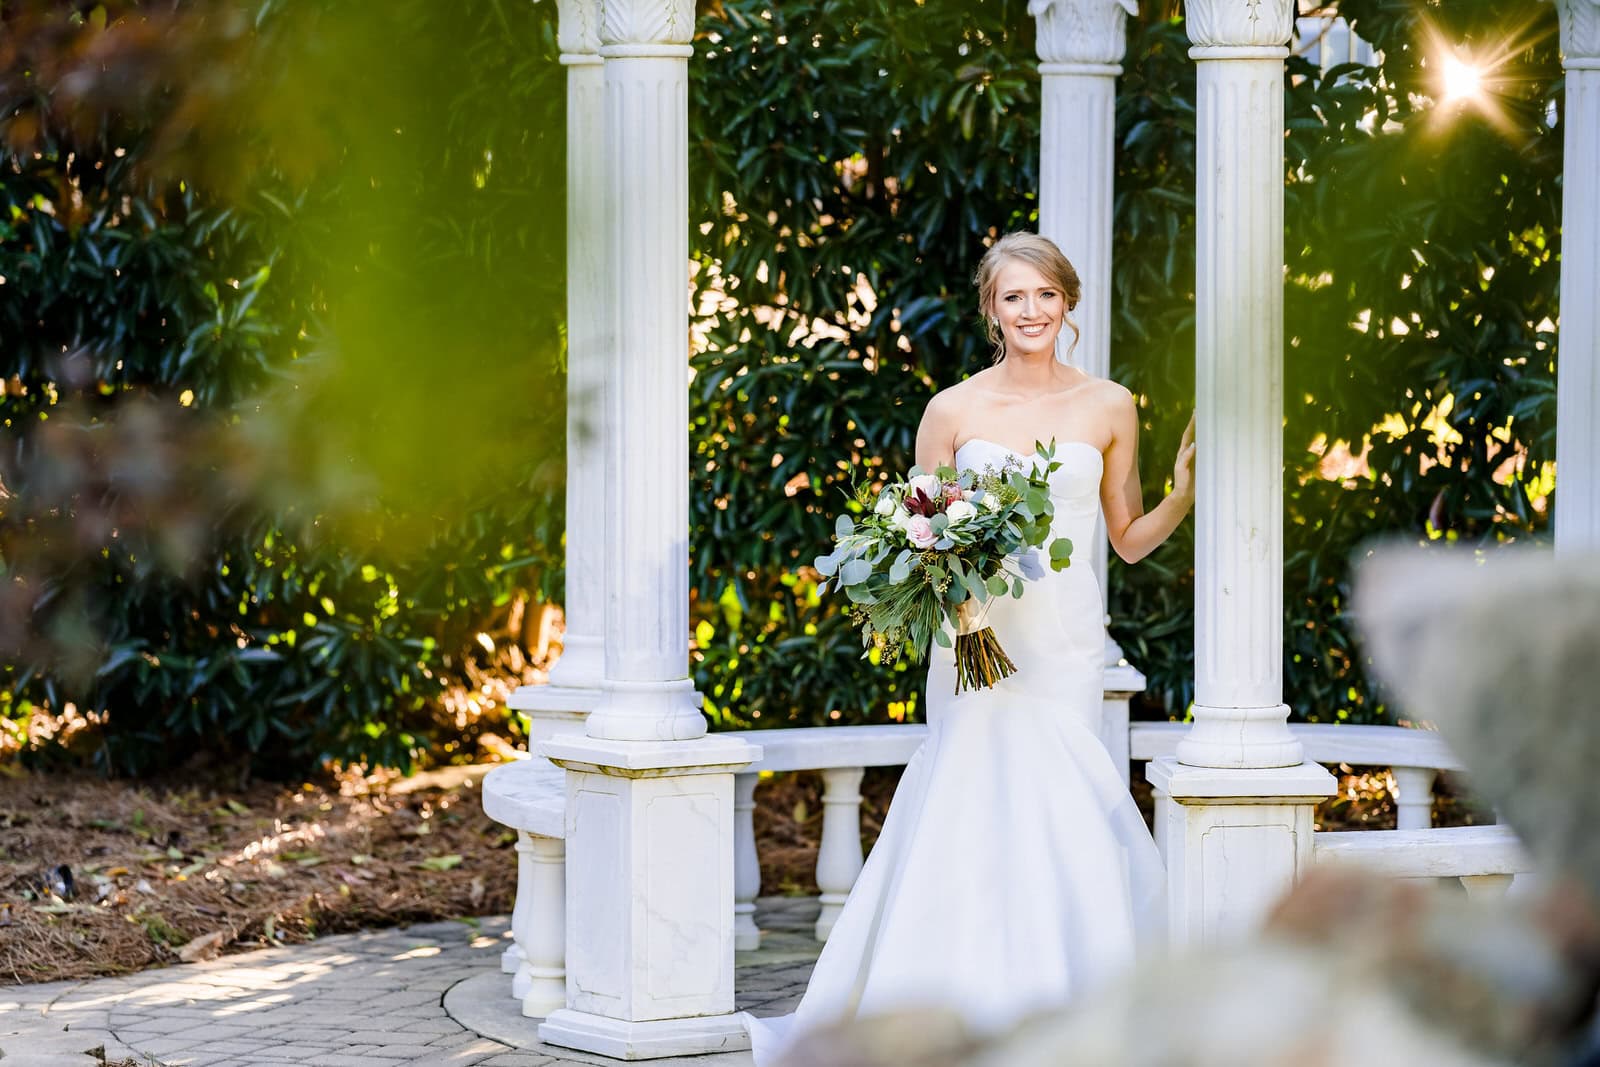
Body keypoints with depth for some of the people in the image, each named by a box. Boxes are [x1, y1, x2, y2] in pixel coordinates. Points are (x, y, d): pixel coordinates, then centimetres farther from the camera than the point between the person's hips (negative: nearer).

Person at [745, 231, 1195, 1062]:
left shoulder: (1108, 407, 7)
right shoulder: (953, 410, 3)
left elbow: (1130, 540, 14)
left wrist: (1186, 493, -2)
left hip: (1065, 645, 1)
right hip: (975, 642, -1)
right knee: (991, 804, -8)